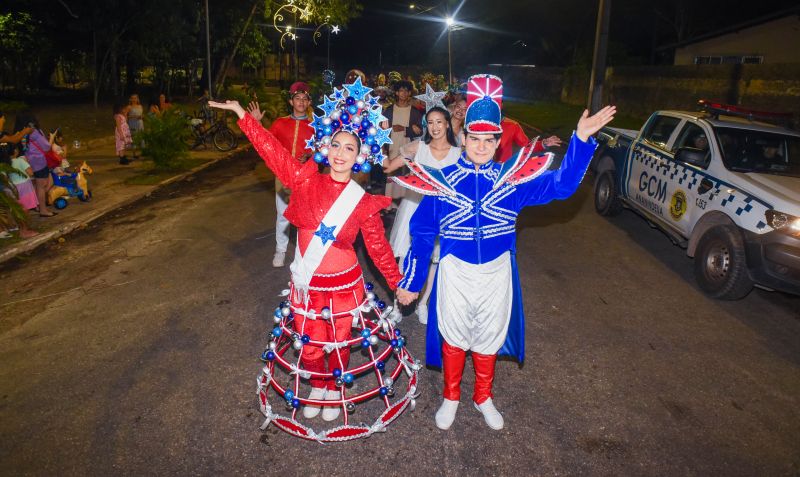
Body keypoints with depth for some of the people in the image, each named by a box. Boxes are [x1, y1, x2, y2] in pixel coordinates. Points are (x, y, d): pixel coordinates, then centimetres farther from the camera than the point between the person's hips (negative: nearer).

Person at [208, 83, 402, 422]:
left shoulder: (363, 202, -10)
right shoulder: (305, 180, -7)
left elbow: (378, 246, -2)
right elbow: (272, 149, -7)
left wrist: (397, 283, 4)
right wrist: (243, 114, -10)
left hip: (343, 285, -1)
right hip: (306, 283, 2)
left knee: (338, 343, 16)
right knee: (309, 345, 16)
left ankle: (335, 390, 46)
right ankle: (317, 386, 47)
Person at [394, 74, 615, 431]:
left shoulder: (511, 178, -4)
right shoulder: (443, 181, -6)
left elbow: (560, 185, -12)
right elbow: (422, 232, -2)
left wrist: (581, 139, -24)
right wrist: (411, 281, 0)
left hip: (497, 273, 1)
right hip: (454, 272, -1)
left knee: (489, 338, 18)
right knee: (453, 336, 14)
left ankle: (483, 397, 43)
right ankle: (451, 397, 39)